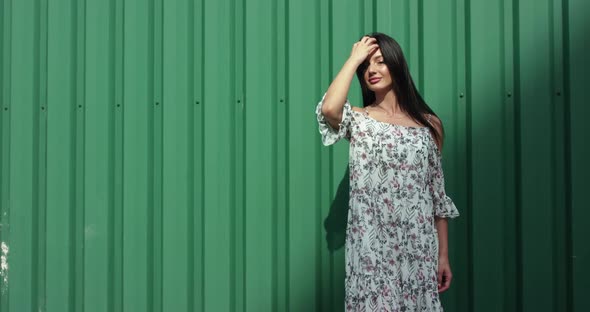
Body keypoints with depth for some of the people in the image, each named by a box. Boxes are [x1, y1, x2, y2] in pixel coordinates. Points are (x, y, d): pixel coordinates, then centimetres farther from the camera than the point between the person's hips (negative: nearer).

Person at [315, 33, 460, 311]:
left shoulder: (428, 124, 8)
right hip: (371, 248, -2)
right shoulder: (358, 120, 3)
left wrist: (444, 255, 6)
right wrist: (354, 58, -9)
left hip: (418, 247, 2)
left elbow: (437, 194, 8)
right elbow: (328, 108, -22)